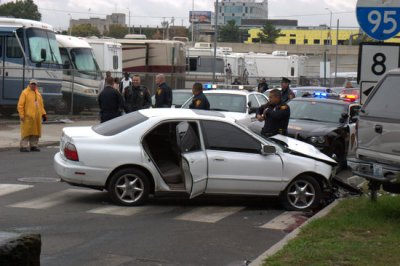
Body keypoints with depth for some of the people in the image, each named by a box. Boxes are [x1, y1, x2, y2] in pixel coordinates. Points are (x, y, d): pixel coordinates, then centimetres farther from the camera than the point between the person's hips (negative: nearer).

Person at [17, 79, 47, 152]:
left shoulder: (38, 94, 17)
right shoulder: (25, 93, -3)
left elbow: (41, 105, 21)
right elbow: (20, 105, -8)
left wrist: (43, 114, 11)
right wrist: (21, 115, -14)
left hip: (37, 117, 6)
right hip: (28, 117, -6)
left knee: (36, 131, 7)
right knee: (26, 131, -7)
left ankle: (33, 146, 16)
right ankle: (23, 146, -4)